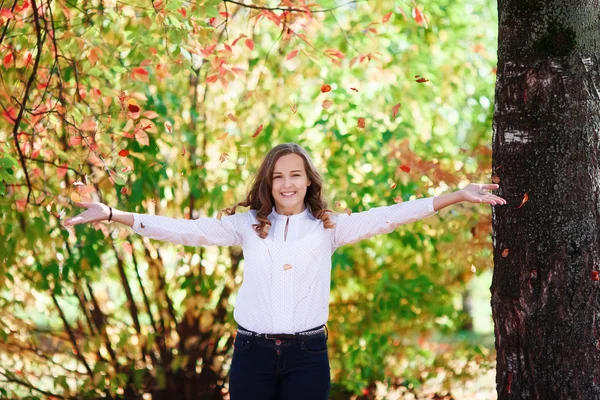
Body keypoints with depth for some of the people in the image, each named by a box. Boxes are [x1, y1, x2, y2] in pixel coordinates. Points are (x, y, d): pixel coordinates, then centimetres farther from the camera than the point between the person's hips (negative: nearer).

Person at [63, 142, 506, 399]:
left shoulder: (329, 227, 3)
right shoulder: (248, 225, 5)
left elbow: (388, 216, -4)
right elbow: (186, 230, 0)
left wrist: (457, 196, -13)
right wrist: (112, 215, -9)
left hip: (307, 354, -1)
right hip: (253, 351, 1)